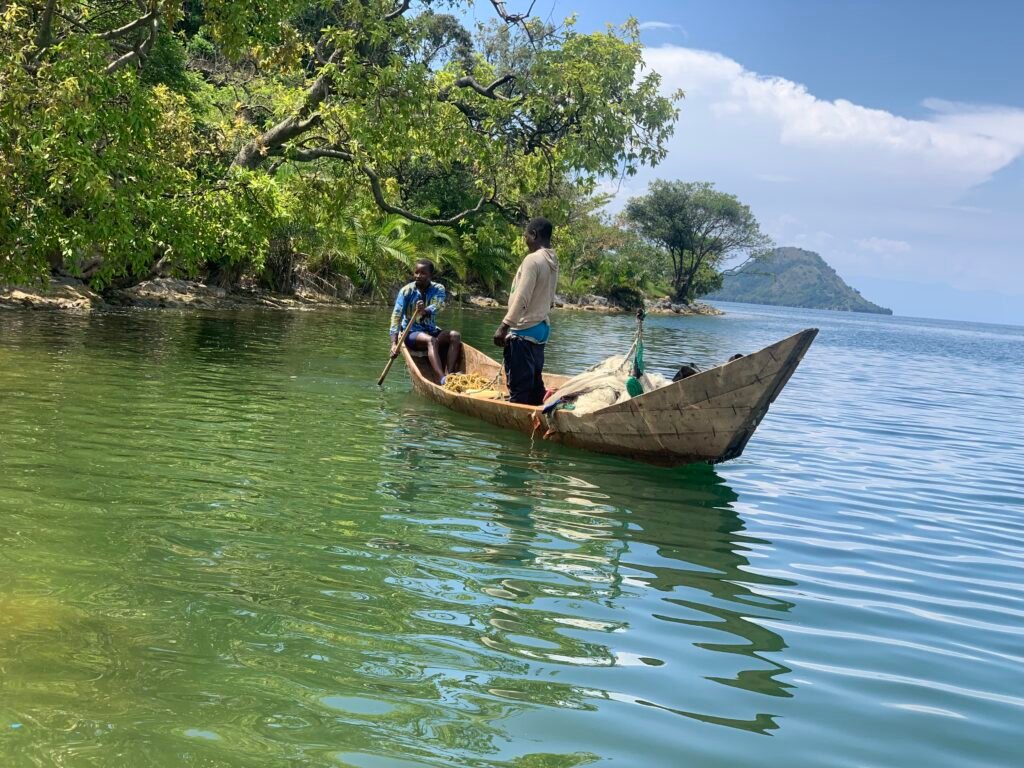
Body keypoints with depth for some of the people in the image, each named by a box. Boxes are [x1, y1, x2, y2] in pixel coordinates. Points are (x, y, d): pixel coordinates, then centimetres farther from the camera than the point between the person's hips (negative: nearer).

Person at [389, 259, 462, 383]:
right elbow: (396, 316, -13)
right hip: (411, 332, -4)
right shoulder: (407, 291, -6)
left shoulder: (438, 289, -1)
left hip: (431, 330, 4)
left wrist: (425, 311, -48)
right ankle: (441, 379, -52)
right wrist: (394, 343, -27)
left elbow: (435, 307, -22)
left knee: (455, 335, -22)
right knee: (431, 340, -34)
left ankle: (449, 374, -36)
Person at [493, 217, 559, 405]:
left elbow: (521, 298, -20)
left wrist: (504, 326, -18)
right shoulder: (553, 262, 10)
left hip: (523, 331, -9)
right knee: (534, 382, 13)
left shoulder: (533, 259, -16)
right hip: (541, 328, 9)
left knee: (519, 384, -6)